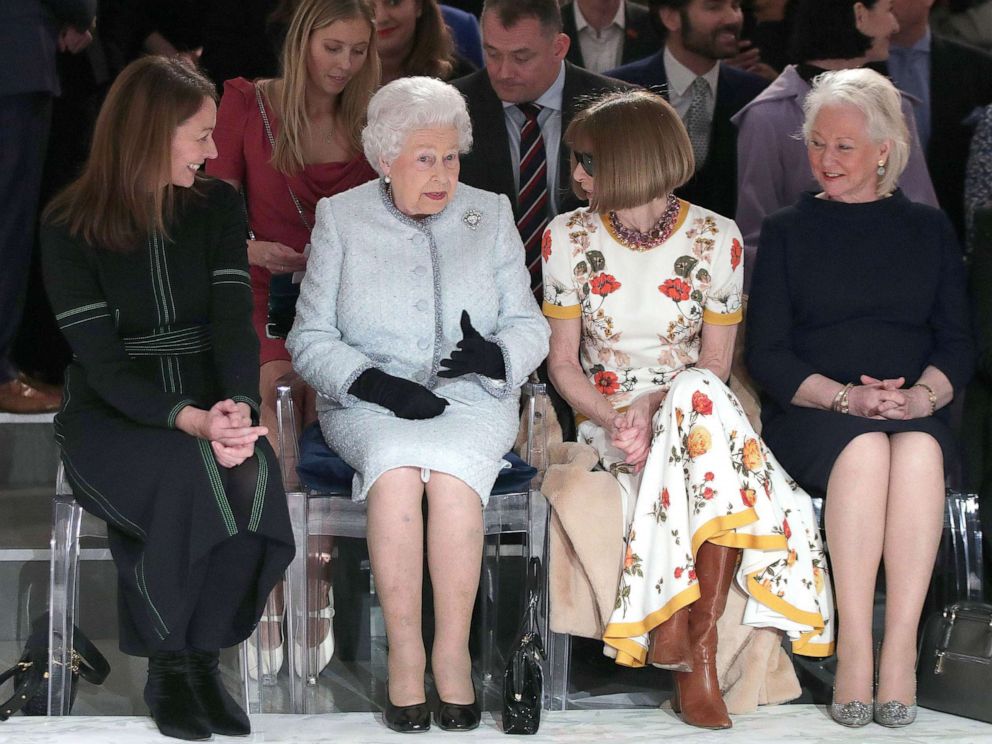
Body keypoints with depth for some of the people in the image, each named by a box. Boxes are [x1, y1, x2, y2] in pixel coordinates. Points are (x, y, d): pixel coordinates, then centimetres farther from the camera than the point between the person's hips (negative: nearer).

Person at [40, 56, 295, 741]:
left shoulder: (218, 207, 5)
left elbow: (234, 320, -6)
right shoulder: (70, 228, -6)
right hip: (111, 418, -3)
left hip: (206, 407, 3)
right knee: (188, 478, -36)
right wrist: (189, 421, -30)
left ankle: (201, 657, -14)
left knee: (250, 476, -32)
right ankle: (167, 667, -16)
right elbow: (102, 361, -13)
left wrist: (239, 407, -27)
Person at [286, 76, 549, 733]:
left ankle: (452, 652, -27)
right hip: (368, 407, -1)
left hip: (472, 401, 1)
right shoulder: (341, 219, 8)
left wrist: (494, 356, -13)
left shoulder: (490, 215, 13)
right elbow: (310, 339, 5)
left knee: (452, 472, -34)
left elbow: (530, 326, 11)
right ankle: (405, 655, -29)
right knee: (396, 466, -35)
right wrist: (374, 382, -14)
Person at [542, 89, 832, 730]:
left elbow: (717, 365, 1)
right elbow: (563, 362, 4)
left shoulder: (716, 239, -1)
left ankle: (686, 631, -34)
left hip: (693, 409, 0)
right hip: (609, 421, 0)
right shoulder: (568, 238, 2)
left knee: (696, 392, -38)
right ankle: (697, 651, -32)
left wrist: (654, 407, -18)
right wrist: (613, 418, -16)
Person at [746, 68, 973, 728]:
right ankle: (853, 649, -37)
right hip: (810, 418, -1)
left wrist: (921, 395, -12)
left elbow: (958, 345, 10)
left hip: (916, 416, 1)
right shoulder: (788, 232, 14)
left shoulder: (929, 230, 17)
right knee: (866, 448, -36)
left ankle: (901, 650, -36)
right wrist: (845, 398, -12)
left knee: (919, 451, -35)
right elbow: (767, 355, 5)